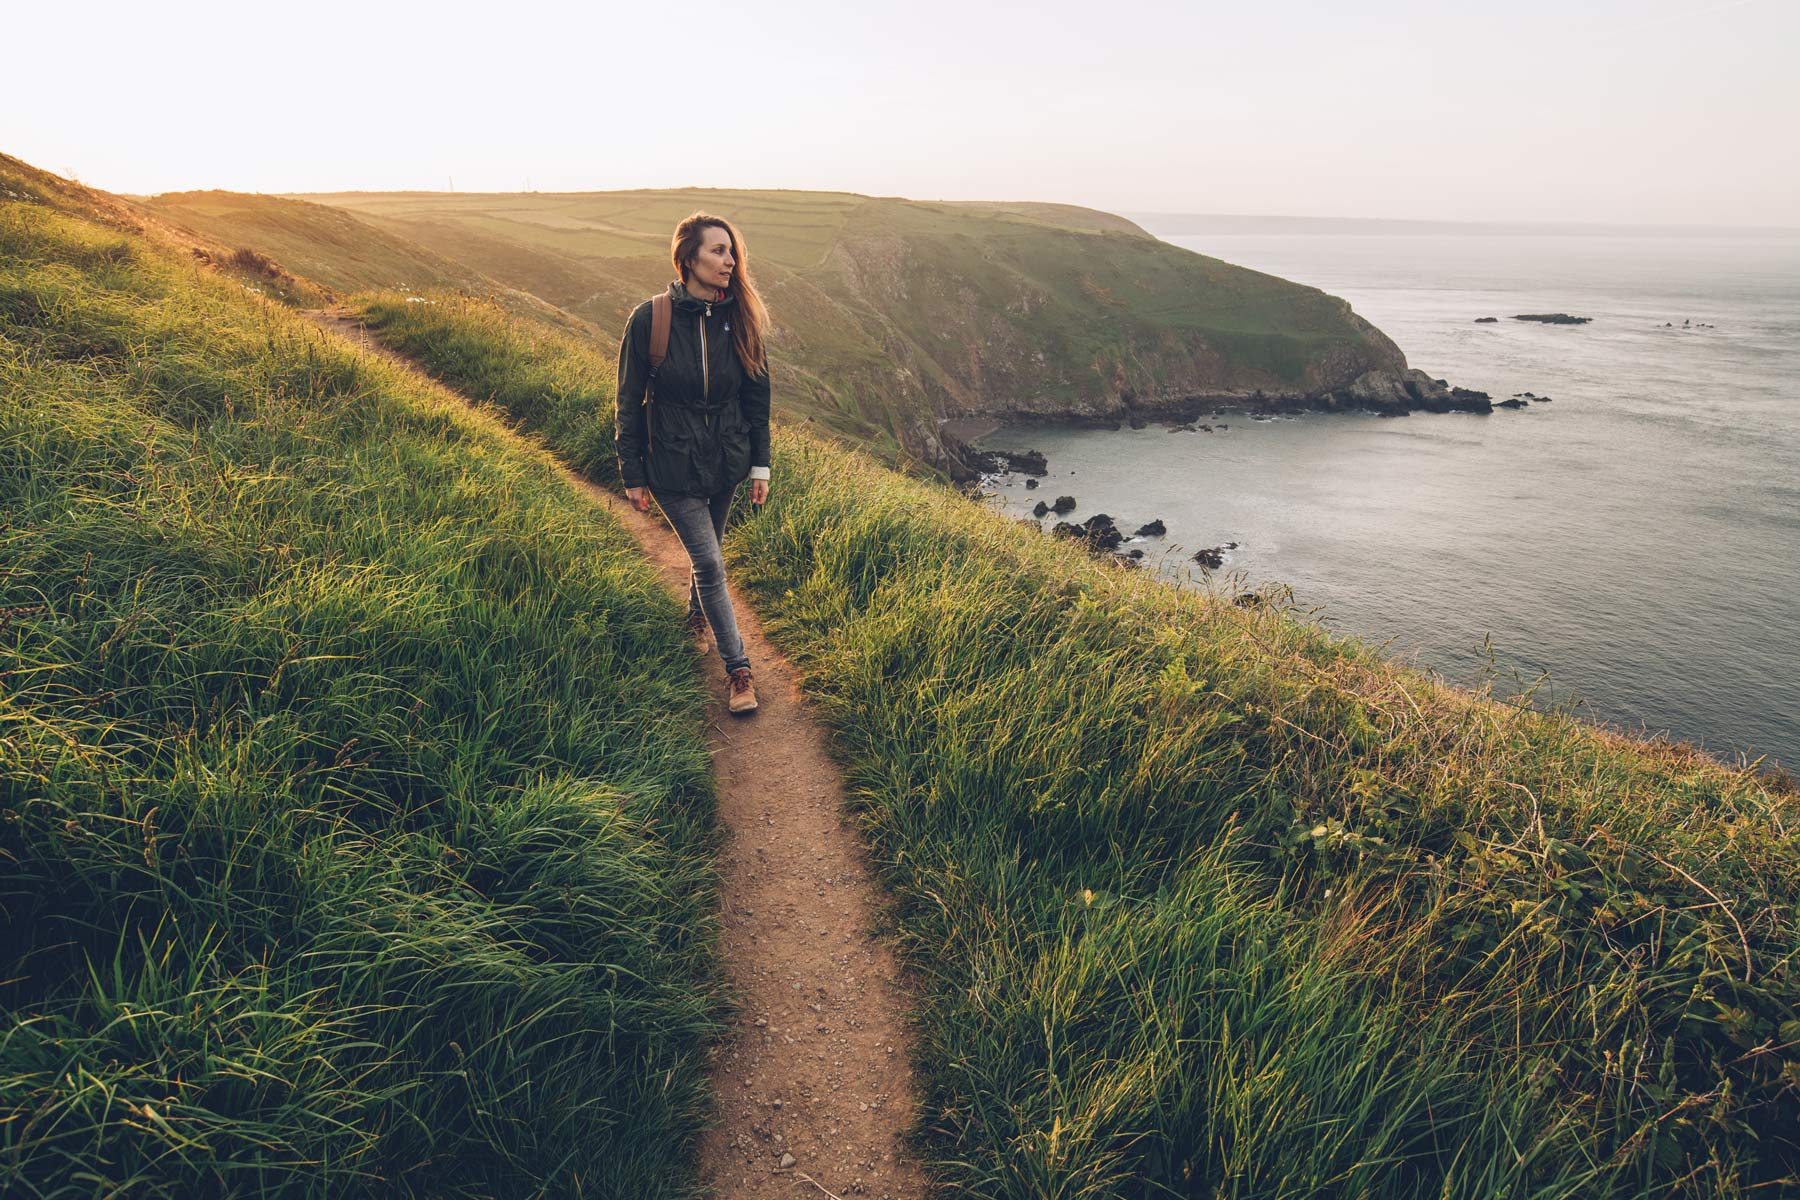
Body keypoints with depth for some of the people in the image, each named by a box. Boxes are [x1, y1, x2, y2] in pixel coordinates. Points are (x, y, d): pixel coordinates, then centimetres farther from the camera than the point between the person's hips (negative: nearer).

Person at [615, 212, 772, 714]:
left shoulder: (738, 320, -4)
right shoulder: (649, 320, -14)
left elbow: (757, 395, 4)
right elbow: (630, 402, -6)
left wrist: (760, 465, 4)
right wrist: (632, 474, -4)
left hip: (725, 462, 4)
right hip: (672, 466, -3)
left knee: (705, 551, 20)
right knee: (710, 563, -5)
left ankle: (696, 616, 49)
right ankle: (737, 667, 5)